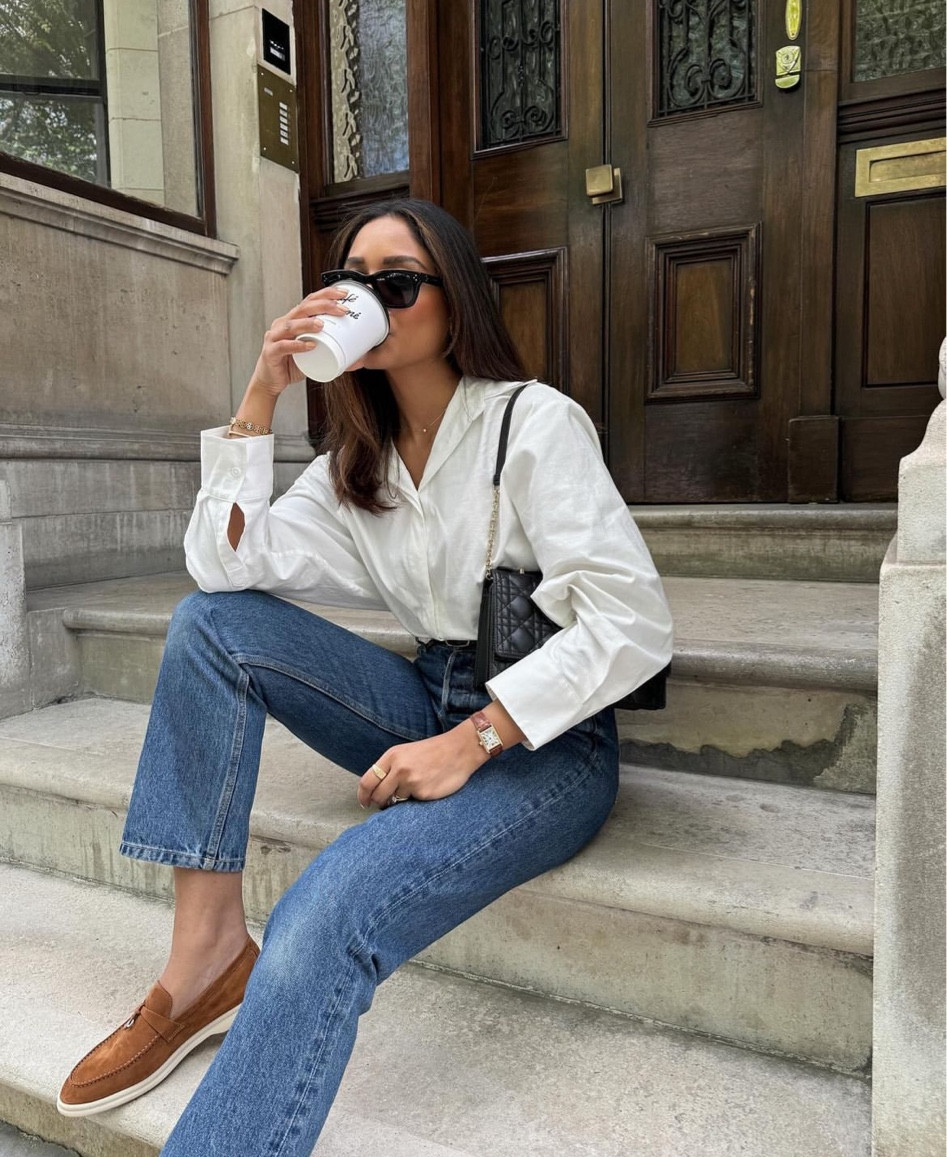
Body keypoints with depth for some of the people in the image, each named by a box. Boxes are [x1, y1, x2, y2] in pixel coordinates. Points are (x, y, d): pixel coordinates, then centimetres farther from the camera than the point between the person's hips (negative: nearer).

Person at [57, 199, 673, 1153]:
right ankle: (206, 954, -9)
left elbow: (631, 624, -17)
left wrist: (470, 742, -22)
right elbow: (227, 564, -1)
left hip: (545, 741, -6)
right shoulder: (358, 460, 10)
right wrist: (259, 400, -7)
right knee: (206, 623, -8)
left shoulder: (535, 422, -9)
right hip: (433, 708, 7)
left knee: (317, 930, -31)